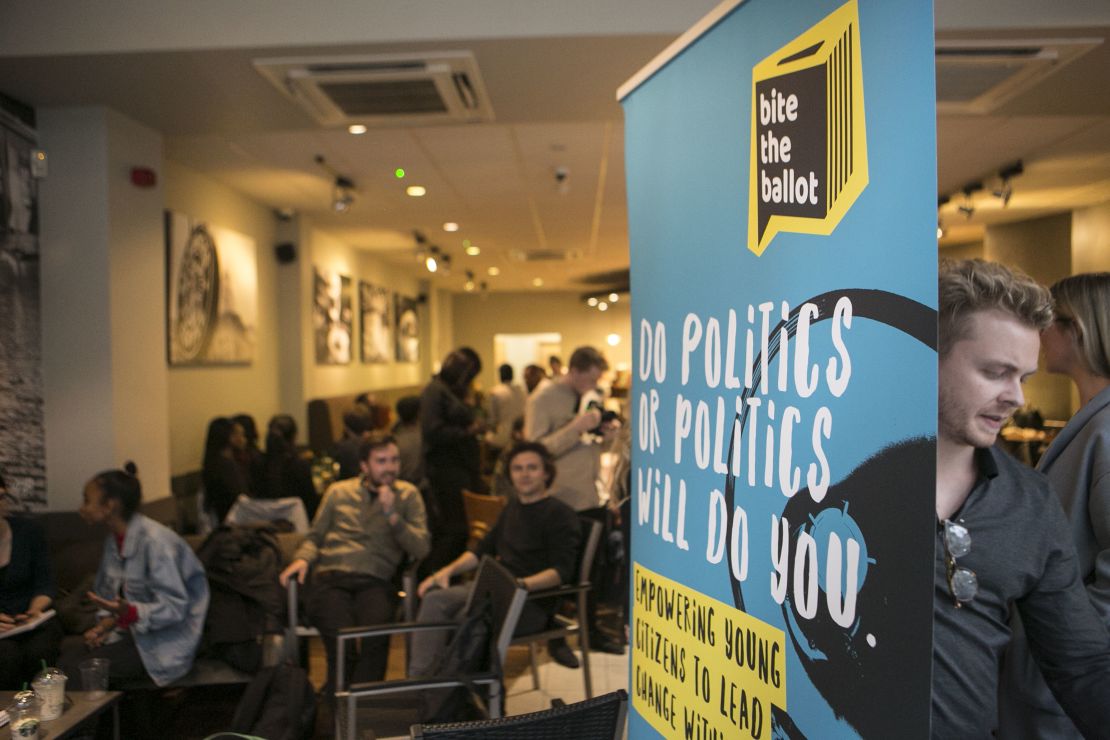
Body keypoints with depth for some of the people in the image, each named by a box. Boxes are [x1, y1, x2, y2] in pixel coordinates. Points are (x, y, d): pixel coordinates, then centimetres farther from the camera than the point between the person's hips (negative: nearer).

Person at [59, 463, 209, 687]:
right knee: (63, 657, -9)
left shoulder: (155, 541, -20)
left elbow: (175, 607, -21)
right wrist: (104, 624, -2)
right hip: (131, 631, 8)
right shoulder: (114, 539, 8)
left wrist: (128, 613, -35)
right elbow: (107, 594, 17)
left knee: (78, 671, -20)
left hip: (164, 641, -8)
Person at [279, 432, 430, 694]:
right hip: (330, 578, 1)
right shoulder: (338, 491, 20)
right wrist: (302, 559, 2)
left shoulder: (408, 495, 16)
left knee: (377, 631, -33)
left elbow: (421, 549, 6)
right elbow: (314, 537, 23)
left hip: (375, 582, 0)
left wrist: (392, 515, -5)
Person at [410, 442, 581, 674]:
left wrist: (521, 584, -31)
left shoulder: (560, 514, -5)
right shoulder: (513, 505, 19)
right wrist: (448, 570, 11)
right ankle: (416, 679, -19)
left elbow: (562, 570, -16)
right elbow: (484, 548, 26)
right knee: (435, 598, -17)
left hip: (534, 600, -7)